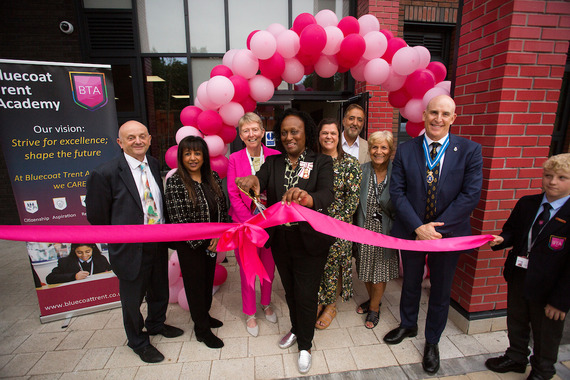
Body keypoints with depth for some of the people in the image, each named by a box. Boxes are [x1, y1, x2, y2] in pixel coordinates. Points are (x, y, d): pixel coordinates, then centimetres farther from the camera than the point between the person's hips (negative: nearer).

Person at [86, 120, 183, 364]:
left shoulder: (155, 165, -1)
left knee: (159, 290, 24)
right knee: (132, 297, 18)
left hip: (159, 243, 5)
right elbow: (97, 216, -10)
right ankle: (138, 341, 45)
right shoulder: (105, 173, -18)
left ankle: (156, 324, 54)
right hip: (131, 249, -5)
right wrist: (119, 239, -1)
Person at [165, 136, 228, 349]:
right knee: (195, 283, 10)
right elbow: (178, 218, -17)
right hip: (189, 245, -5)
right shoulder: (175, 183, -15)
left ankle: (204, 315, 44)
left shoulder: (213, 177, 1)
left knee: (208, 279, 19)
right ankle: (201, 329, 29)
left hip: (212, 242, 5)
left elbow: (222, 207, 5)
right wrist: (202, 240, -14)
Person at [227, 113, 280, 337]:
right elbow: (233, 194, -6)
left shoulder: (276, 156, -4)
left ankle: (266, 304, 42)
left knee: (269, 265, 15)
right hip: (245, 221, -1)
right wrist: (251, 222, -12)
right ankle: (250, 314, 32)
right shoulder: (235, 159, -4)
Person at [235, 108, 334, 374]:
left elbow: (326, 195, -26)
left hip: (309, 243, -3)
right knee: (290, 290, 24)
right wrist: (252, 180, -41)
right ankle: (296, 329, 53)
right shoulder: (273, 162, 1)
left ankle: (304, 345, 40)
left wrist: (306, 198, -49)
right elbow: (260, 180, -17)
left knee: (306, 295, 12)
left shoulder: (322, 162, -9)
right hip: (281, 242, 4)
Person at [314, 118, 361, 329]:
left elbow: (353, 197, -8)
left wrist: (337, 221, -14)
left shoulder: (350, 163, -6)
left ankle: (331, 306, 33)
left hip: (339, 224, -2)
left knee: (334, 265, 9)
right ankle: (318, 302, 36)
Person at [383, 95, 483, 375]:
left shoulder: (470, 151, -6)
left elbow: (470, 195, -12)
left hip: (448, 233, 0)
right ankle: (408, 325, 47)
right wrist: (418, 227, -17)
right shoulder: (405, 150, -4)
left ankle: (432, 341, 40)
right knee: (410, 283, 20)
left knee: (440, 291, 16)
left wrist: (437, 228, -18)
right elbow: (397, 192, -8)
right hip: (412, 231, 1)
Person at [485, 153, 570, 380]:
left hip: (548, 285, -4)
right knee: (516, 322, 23)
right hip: (518, 276, 5)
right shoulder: (526, 203, -2)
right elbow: (512, 231, 10)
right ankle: (516, 357, 48)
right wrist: (502, 239, -14)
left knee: (546, 332, 19)